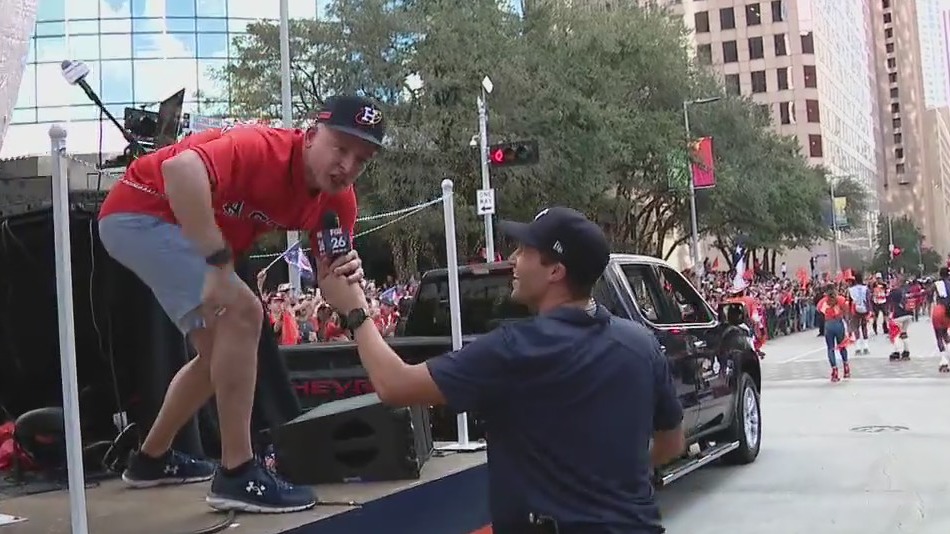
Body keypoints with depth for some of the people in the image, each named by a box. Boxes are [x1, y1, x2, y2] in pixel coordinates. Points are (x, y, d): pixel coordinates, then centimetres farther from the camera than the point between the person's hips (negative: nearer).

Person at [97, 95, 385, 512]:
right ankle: (237, 474, -17)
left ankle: (151, 459, 35)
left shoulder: (337, 200, -8)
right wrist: (219, 263, -46)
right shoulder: (266, 149, -31)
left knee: (219, 352, 17)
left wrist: (347, 276, -32)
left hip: (180, 226, 9)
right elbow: (179, 168, -48)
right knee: (241, 313, -23)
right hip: (141, 210, -9)